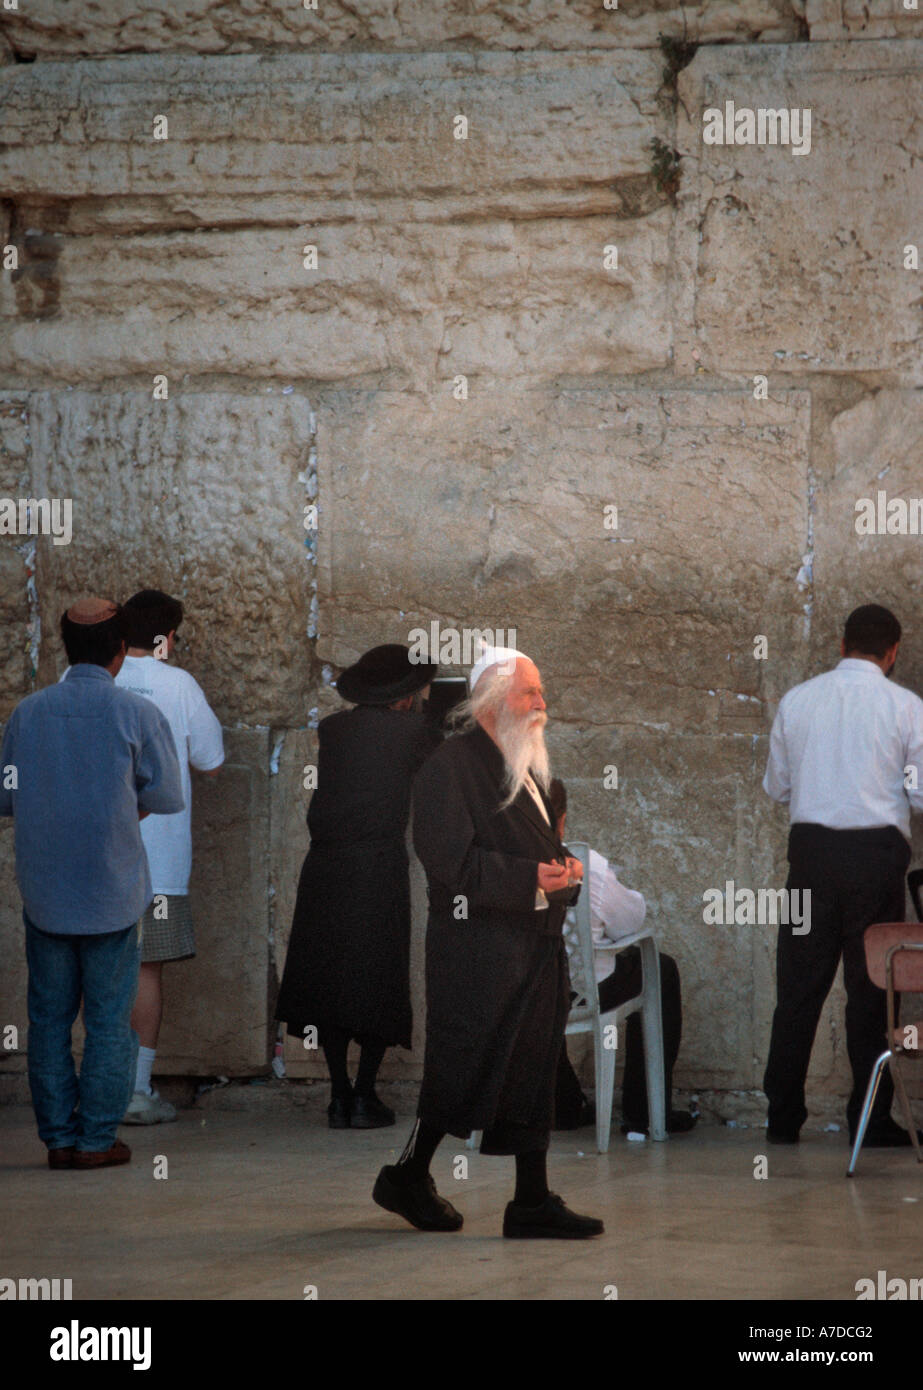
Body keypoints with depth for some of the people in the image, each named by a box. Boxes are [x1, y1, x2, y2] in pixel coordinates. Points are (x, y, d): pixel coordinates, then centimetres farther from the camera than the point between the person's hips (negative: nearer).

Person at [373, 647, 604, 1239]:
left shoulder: (527, 767, 20)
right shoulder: (450, 766, -10)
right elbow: (452, 861, -18)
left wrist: (564, 866, 6)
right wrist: (531, 877, -23)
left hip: (538, 943, 9)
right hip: (479, 947, -9)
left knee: (534, 1073, 7)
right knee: (465, 1072, -3)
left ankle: (533, 1201, 9)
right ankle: (408, 1178, 15)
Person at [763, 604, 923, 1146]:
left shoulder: (797, 701, 6)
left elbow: (777, 786, 13)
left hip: (811, 848, 3)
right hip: (877, 851, -3)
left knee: (799, 985, 7)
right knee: (872, 989, 4)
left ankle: (784, 1119, 9)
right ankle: (872, 1119, 6)